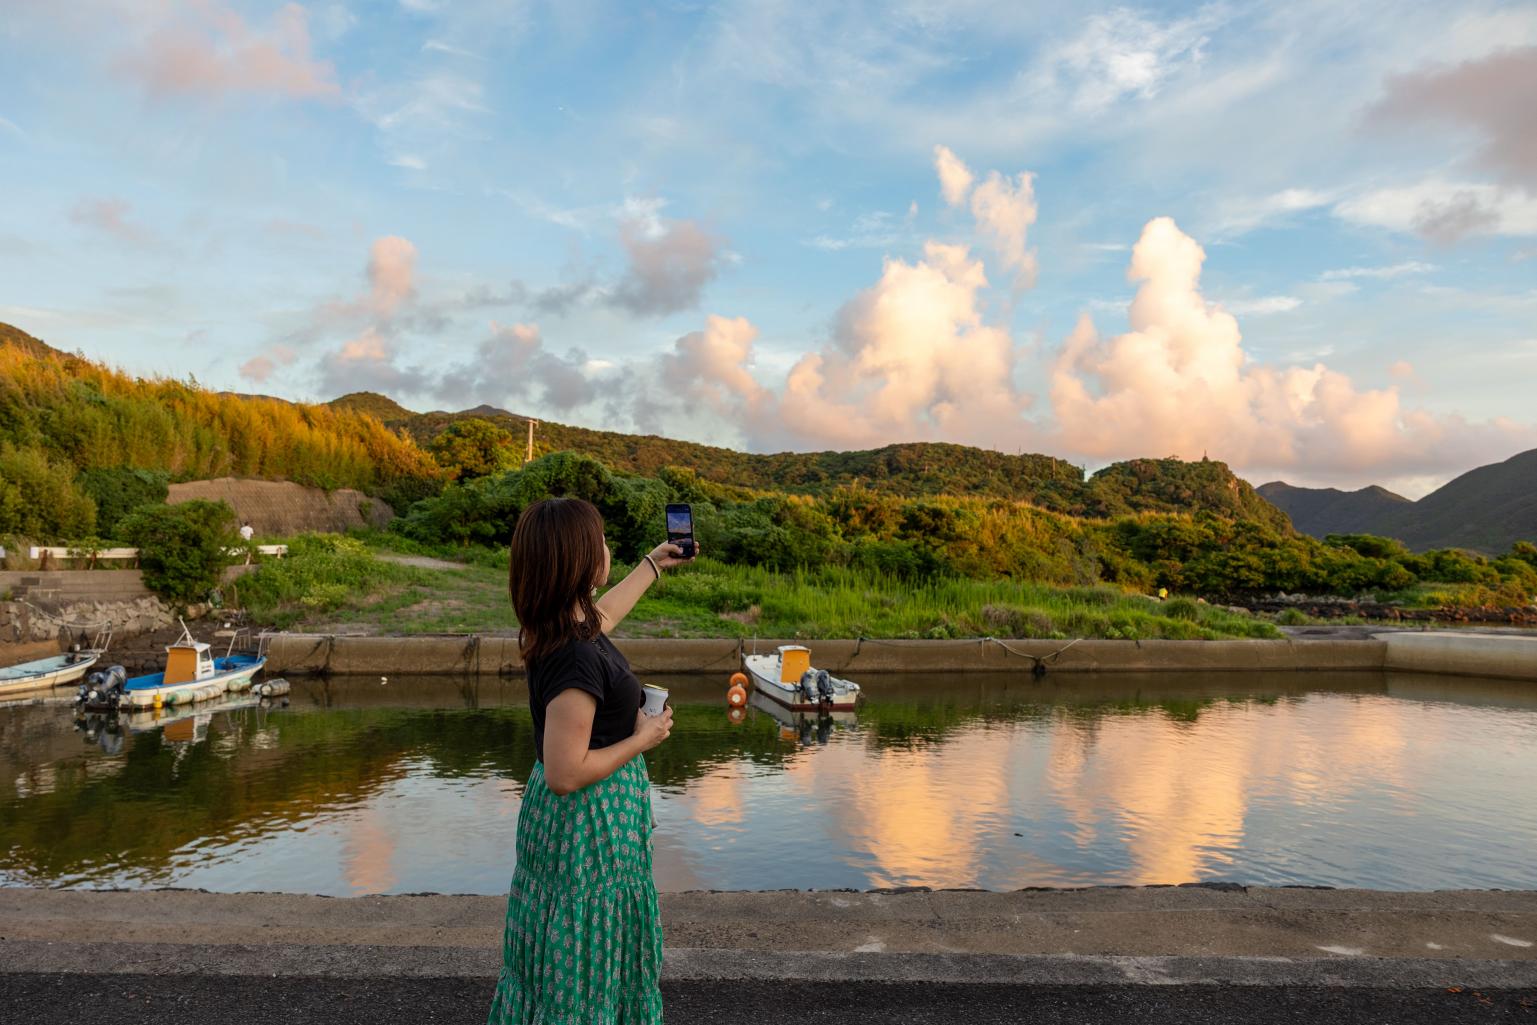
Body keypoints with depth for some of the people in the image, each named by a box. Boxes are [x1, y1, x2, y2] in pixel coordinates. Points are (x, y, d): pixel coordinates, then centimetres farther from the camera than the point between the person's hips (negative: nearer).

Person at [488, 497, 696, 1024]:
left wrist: (654, 564, 33)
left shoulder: (564, 624, -3)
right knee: (585, 959, 11)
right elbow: (565, 773, -30)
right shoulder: (576, 657, -31)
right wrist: (642, 738, -17)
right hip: (590, 822, -9)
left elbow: (604, 612, 22)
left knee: (561, 946, 26)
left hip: (577, 815, 9)